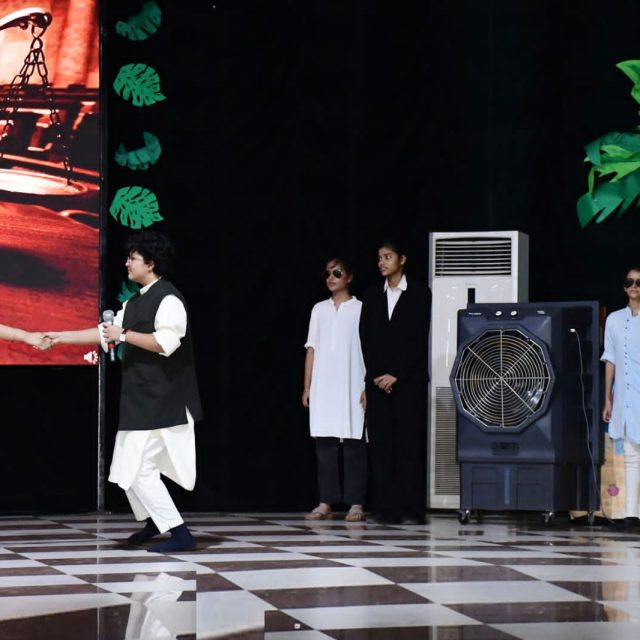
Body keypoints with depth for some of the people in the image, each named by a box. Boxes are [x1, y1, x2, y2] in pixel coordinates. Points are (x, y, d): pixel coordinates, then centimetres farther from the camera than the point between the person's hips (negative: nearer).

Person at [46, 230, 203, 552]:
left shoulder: (168, 298, -14)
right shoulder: (134, 302, 15)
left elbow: (166, 342, -26)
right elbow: (106, 333, 19)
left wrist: (124, 335, -19)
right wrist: (61, 337, 16)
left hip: (161, 401, -10)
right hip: (140, 399, 10)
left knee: (140, 469, -11)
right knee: (129, 468, 15)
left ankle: (180, 534, -6)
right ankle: (153, 521, 32)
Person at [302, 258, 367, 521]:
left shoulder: (361, 309, 3)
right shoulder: (319, 309, 14)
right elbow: (311, 349, 13)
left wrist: (368, 387, -8)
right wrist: (307, 387, 8)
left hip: (352, 388, -3)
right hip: (323, 387, 3)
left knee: (353, 444, -3)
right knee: (325, 444, 1)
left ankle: (355, 504, -2)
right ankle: (326, 503, 2)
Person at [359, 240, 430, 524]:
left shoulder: (420, 294, 2)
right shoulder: (372, 296, 14)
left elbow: (419, 339, -5)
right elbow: (366, 340, 10)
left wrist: (395, 374, -10)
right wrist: (376, 375, -3)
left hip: (409, 380, -3)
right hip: (377, 381, 4)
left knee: (410, 445, -6)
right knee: (380, 445, -1)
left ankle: (411, 508, -5)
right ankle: (384, 507, 0)